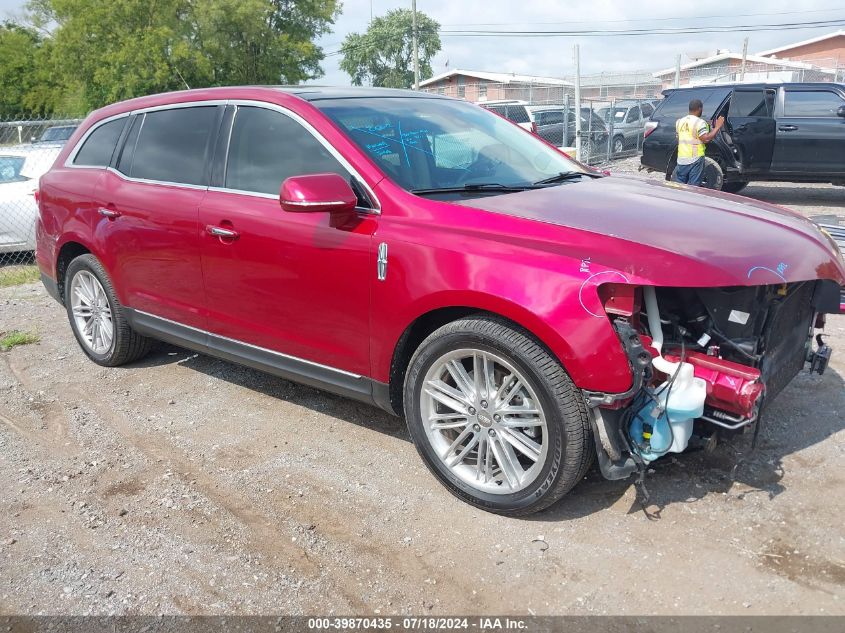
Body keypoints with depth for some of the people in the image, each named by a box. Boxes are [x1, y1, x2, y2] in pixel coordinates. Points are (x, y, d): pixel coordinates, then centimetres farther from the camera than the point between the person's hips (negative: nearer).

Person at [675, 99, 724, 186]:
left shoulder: (679, 122, 10)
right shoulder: (700, 122, -10)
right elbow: (706, 139, -17)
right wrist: (717, 127, -8)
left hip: (681, 160, 6)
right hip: (695, 160, -6)